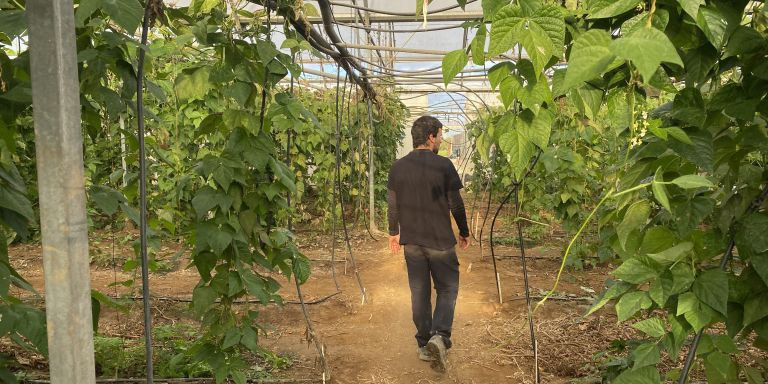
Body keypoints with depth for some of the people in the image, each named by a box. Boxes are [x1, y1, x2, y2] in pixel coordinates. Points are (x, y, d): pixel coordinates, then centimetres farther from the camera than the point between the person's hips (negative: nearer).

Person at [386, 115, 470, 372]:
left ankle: (424, 345, 21)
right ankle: (439, 337, -11)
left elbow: (393, 205, 7)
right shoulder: (443, 165, -11)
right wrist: (464, 232, 6)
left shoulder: (398, 167, 2)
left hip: (411, 242, 4)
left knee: (419, 293, 13)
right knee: (447, 289, 9)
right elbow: (456, 204, -7)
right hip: (441, 240, -4)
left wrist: (393, 233, 19)